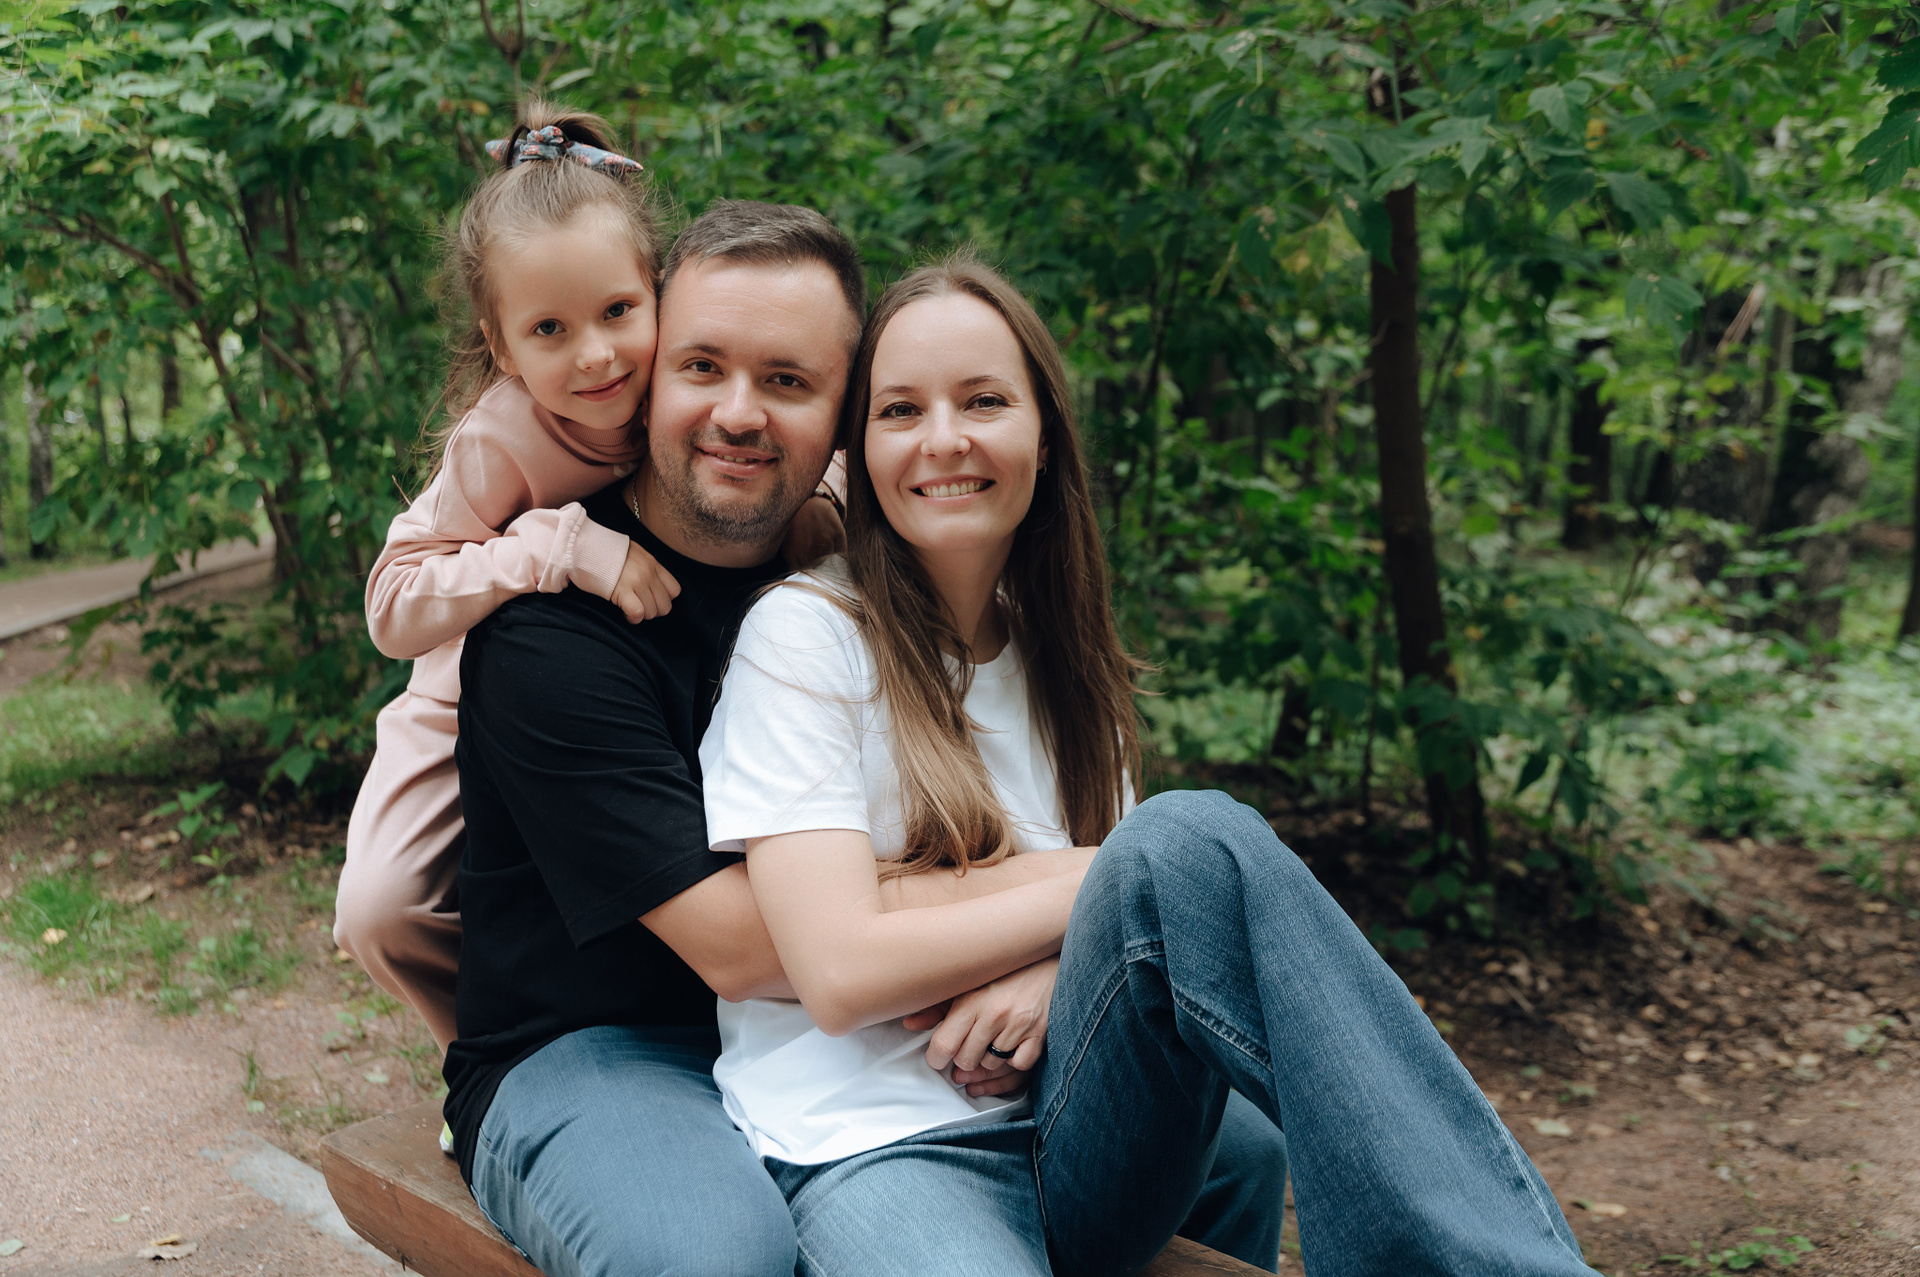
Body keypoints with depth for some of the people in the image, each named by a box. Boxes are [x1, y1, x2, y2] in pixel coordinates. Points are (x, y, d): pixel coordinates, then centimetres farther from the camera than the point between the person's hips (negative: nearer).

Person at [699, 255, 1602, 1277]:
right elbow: (840, 972, -12)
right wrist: (1104, 882, -9)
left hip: (1083, 1143, 5)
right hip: (882, 1152, -4)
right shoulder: (802, 633, -4)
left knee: (1187, 842, -26)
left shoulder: (1057, 655, 14)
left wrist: (1061, 970, -12)